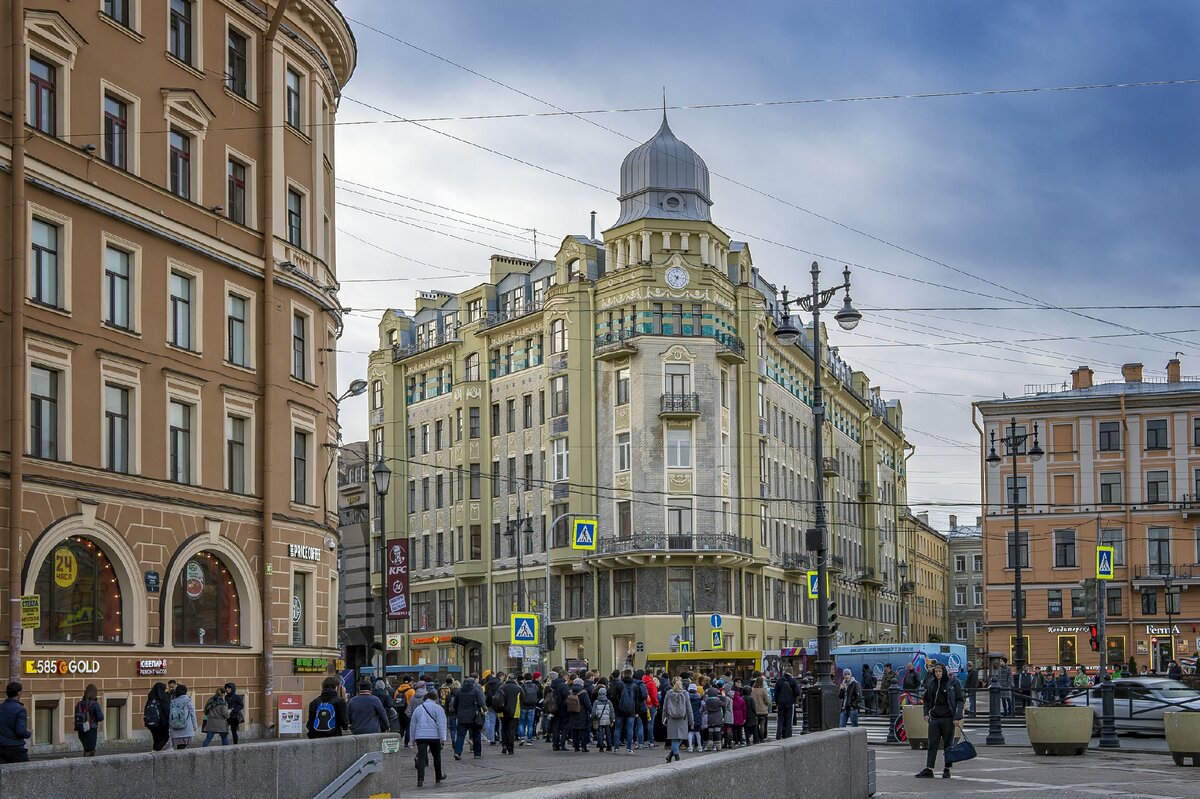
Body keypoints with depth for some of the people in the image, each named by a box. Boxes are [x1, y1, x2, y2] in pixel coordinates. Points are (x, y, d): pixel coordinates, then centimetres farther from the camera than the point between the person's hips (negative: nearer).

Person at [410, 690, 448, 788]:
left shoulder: (418, 708, 14)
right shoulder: (437, 708, 0)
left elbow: (412, 725, 18)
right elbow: (441, 724, -8)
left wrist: (413, 738, 25)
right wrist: (442, 738, -9)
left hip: (420, 736, 2)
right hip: (434, 736, -2)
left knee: (421, 757, -5)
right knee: (436, 756, 16)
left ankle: (420, 779, -18)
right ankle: (438, 776, 31)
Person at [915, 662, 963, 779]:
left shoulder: (953, 683, -3)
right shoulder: (931, 683, 10)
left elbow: (959, 700, -4)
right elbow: (927, 699, 21)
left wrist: (957, 717, -12)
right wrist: (926, 713, 9)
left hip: (948, 718, -4)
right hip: (934, 718, 4)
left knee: (948, 744, 3)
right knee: (932, 744, 1)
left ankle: (947, 769, 10)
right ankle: (928, 769, 1)